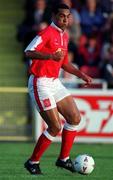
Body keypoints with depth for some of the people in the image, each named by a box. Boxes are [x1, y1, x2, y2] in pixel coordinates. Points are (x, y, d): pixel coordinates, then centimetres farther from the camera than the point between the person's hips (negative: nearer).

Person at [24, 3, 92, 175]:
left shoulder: (64, 36, 14)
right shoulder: (47, 33, -14)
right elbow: (29, 52, -26)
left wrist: (82, 75, 17)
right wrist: (50, 56, -38)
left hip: (55, 82, 9)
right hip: (40, 83, -9)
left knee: (75, 118, 4)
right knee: (55, 127, -10)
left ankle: (63, 159, 15)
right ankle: (33, 162, 5)